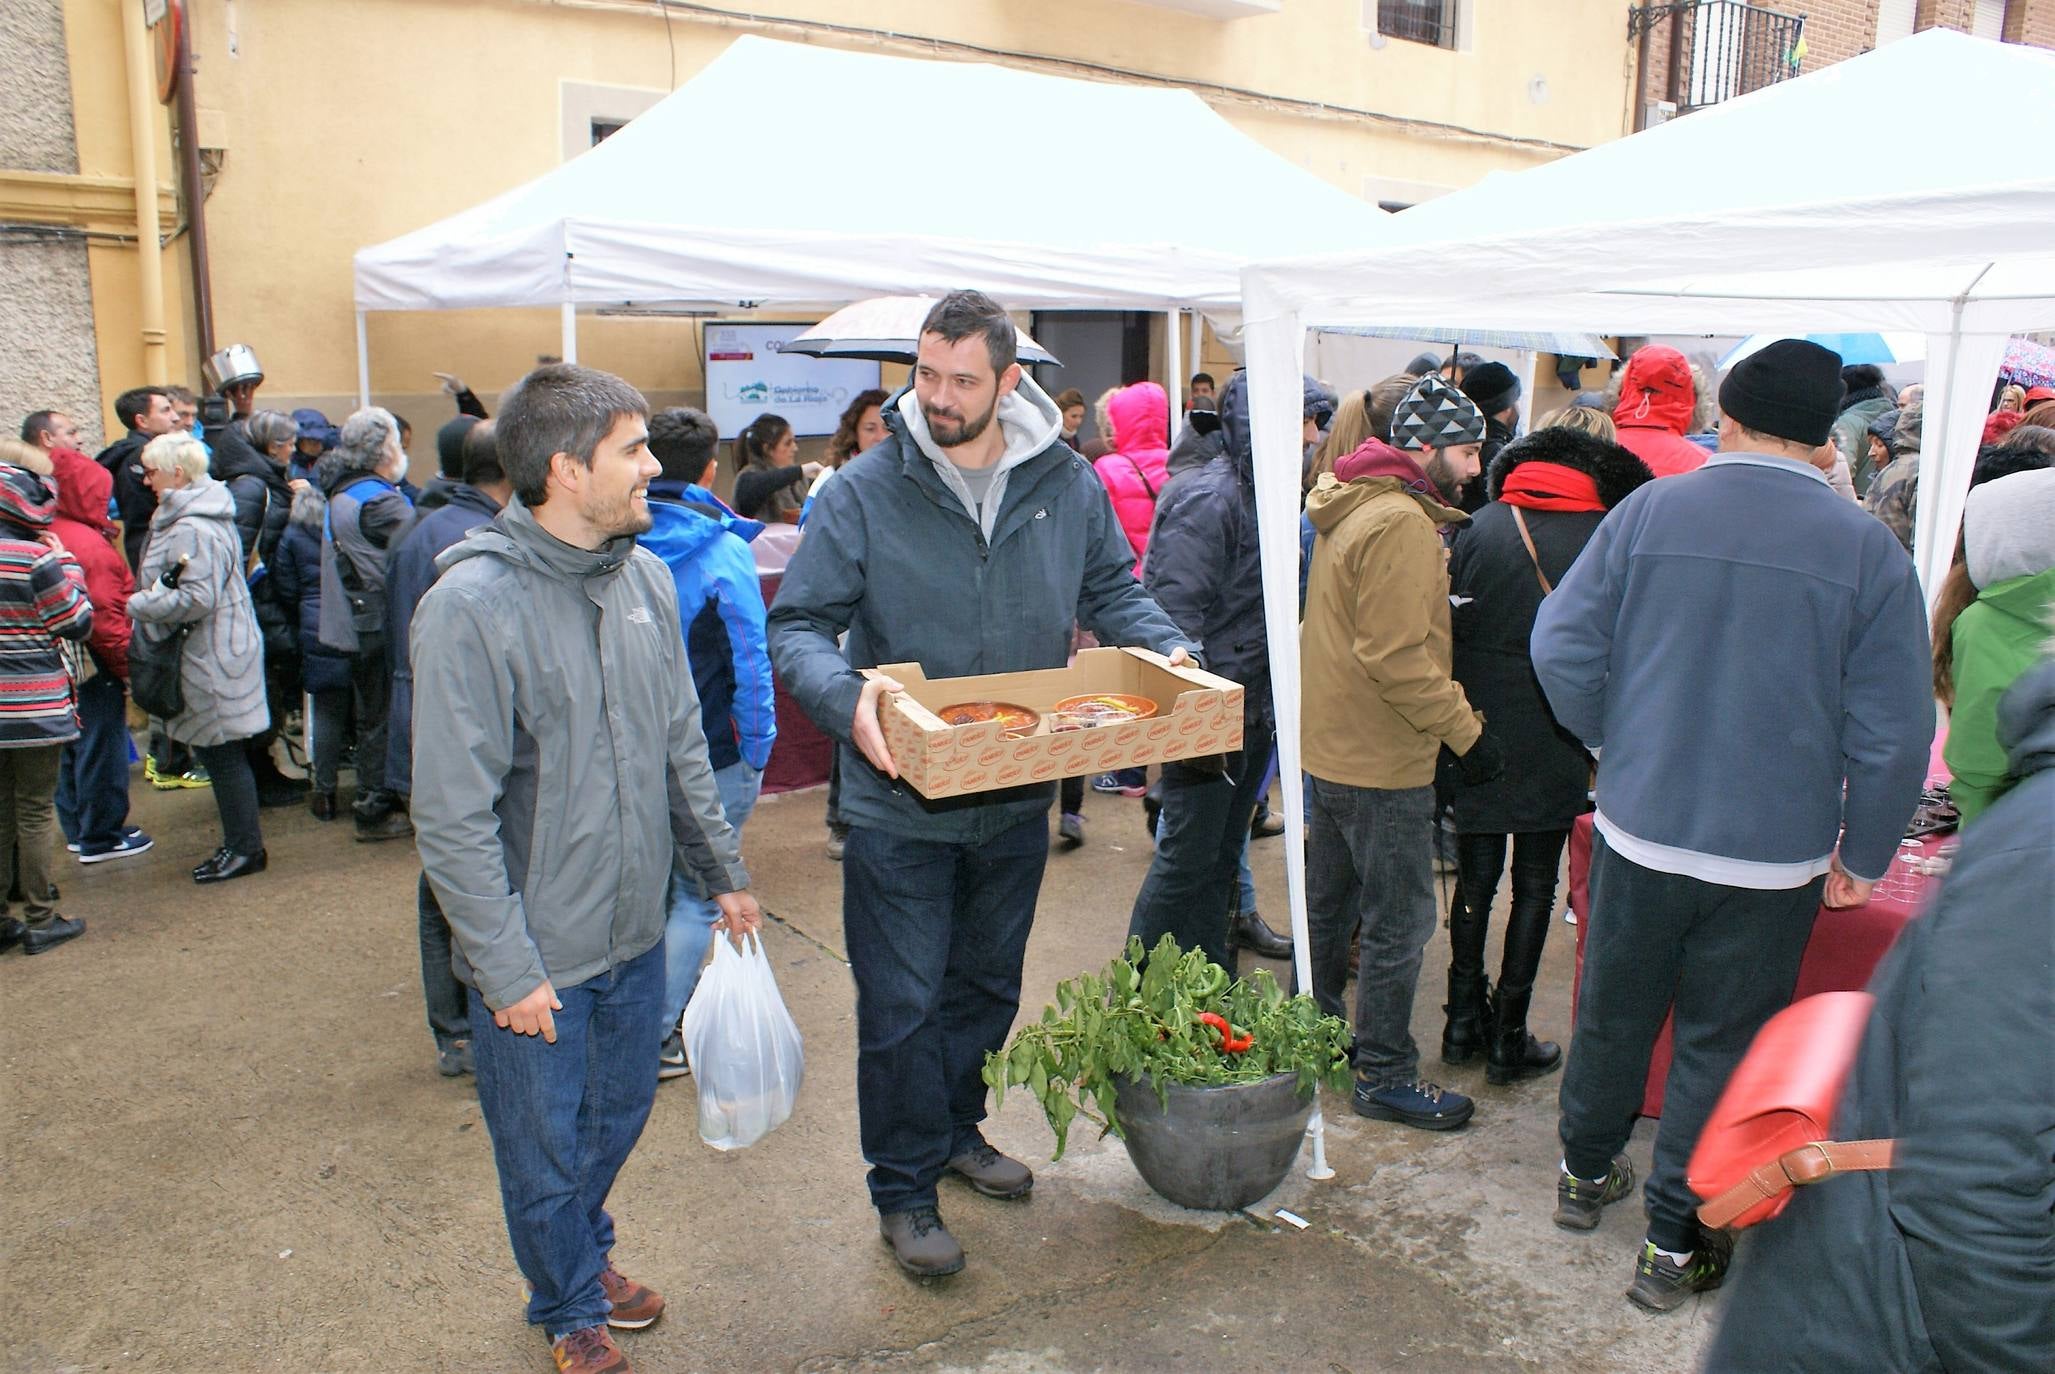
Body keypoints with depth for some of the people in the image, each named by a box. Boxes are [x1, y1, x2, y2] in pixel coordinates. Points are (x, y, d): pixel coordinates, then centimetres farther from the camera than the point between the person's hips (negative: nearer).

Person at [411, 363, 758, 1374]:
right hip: (537, 957, -6)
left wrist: (723, 871, 13)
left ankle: (588, 1252, 51)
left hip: (636, 933, 6)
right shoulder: (472, 606, -20)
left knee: (619, 1116, 24)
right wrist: (507, 969, -17)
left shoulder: (645, 577, 1)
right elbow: (453, 817, -19)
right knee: (545, 1150, 15)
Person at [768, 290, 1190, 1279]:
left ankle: (956, 1129, 45)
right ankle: (903, 1189, 24)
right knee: (902, 1006, 5)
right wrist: (844, 696, -32)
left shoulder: (1067, 485, -2)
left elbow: (1114, 594, 10)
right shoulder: (865, 491, -13)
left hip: (1017, 799, 4)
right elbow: (798, 625, -12)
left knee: (987, 985, 22)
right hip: (901, 803, -4)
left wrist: (1166, 649, -10)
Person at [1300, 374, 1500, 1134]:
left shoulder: (1352, 508, 11)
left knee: (1329, 906, 20)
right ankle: (1384, 1077, 13)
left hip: (1332, 748, 10)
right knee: (1400, 922, 2)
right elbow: (1397, 653, -24)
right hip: (1384, 761, -10)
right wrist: (1466, 729, -19)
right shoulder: (1400, 522, -20)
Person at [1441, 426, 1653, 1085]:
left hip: (1479, 737, 2)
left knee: (1475, 880, 13)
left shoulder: (1482, 527, -2)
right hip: (1556, 750, -2)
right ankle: (1508, 1037, 15)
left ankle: (1464, 1021, 23)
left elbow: (1449, 627, -2)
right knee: (1534, 889, 8)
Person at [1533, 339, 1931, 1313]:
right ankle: (1675, 1245, 24)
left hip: (1638, 830, 2)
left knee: (1614, 1013, 20)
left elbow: (1562, 649, -6)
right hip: (1775, 859, -1)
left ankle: (1586, 1173, 41)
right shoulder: (1868, 550, -8)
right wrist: (1864, 856, 5)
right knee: (1722, 1045, 12)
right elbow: (1892, 730, -7)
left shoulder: (1647, 512, -6)